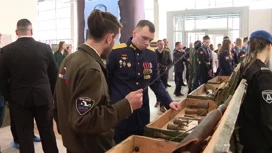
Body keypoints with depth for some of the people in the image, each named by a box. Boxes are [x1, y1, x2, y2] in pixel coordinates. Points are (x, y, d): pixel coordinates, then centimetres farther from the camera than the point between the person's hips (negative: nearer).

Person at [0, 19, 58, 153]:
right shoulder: (45, 48, -5)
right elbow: (54, 74, 0)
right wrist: (51, 93, 13)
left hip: (19, 98, -1)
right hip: (43, 96, 1)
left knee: (24, 134, 10)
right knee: (47, 132, 14)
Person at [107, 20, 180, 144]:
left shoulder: (151, 54, 2)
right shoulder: (116, 52, -12)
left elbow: (156, 82, 9)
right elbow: (105, 81, -4)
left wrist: (168, 102, -2)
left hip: (142, 116, 4)